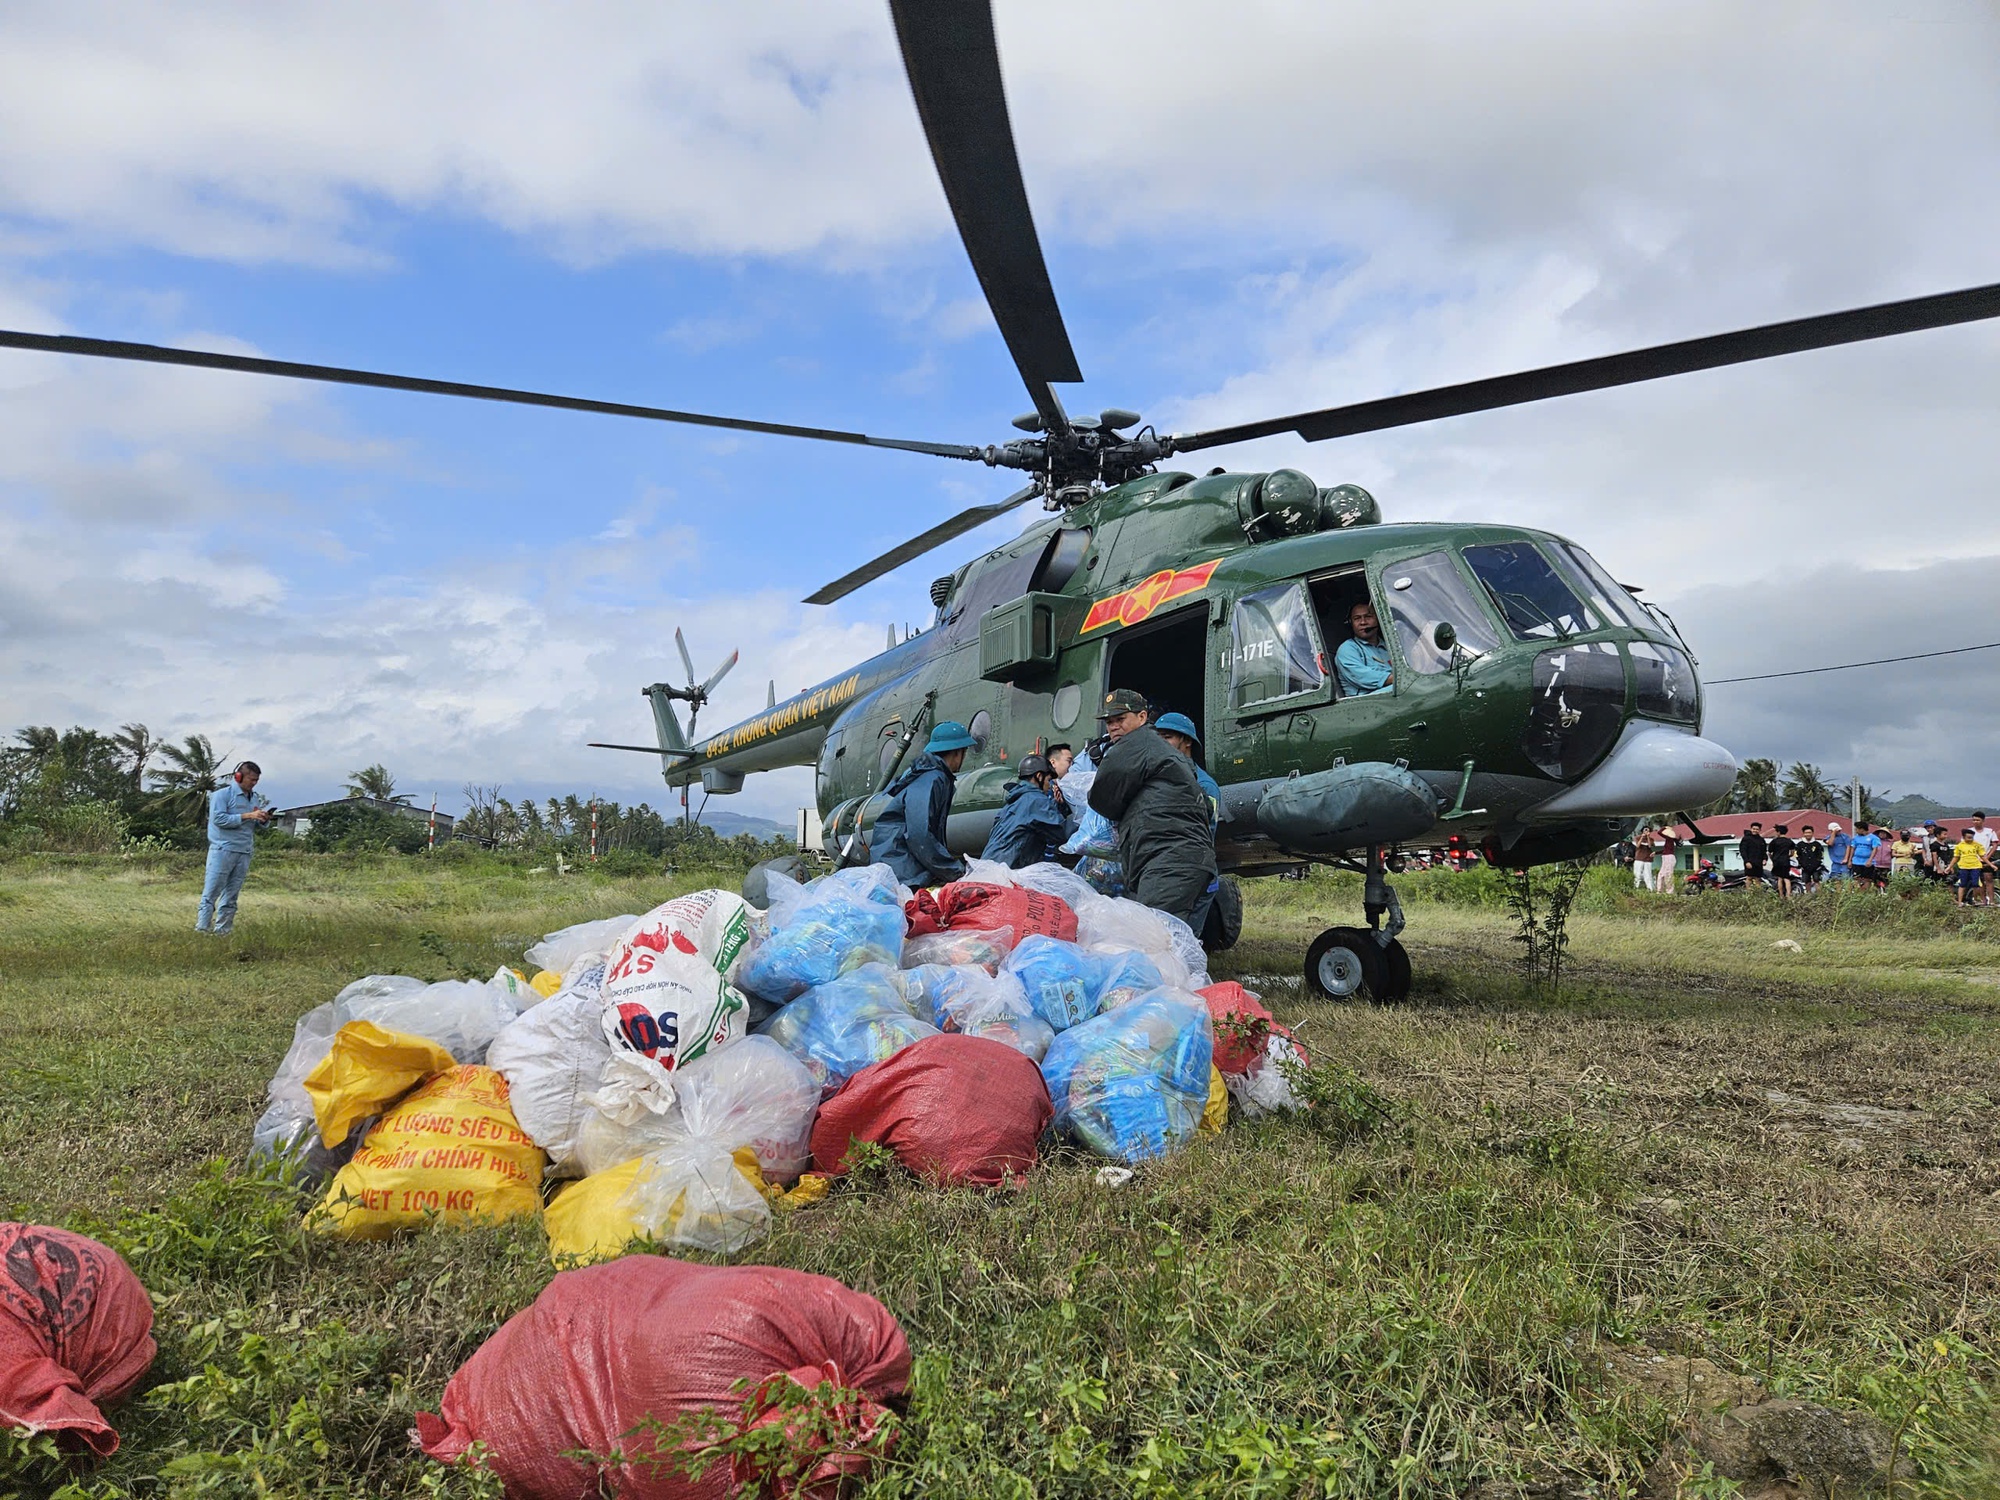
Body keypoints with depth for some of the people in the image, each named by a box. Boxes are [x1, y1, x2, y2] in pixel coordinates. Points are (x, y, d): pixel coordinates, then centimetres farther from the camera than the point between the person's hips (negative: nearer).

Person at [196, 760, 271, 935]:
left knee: (230, 897, 8)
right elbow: (218, 819, -16)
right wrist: (247, 816, -19)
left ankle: (222, 932, 11)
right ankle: (202, 930, -4)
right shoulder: (223, 793, -5)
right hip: (223, 850, -7)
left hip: (244, 853, 7)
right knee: (211, 894, -5)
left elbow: (255, 826, 20)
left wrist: (263, 820, -2)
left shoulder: (252, 797, 16)